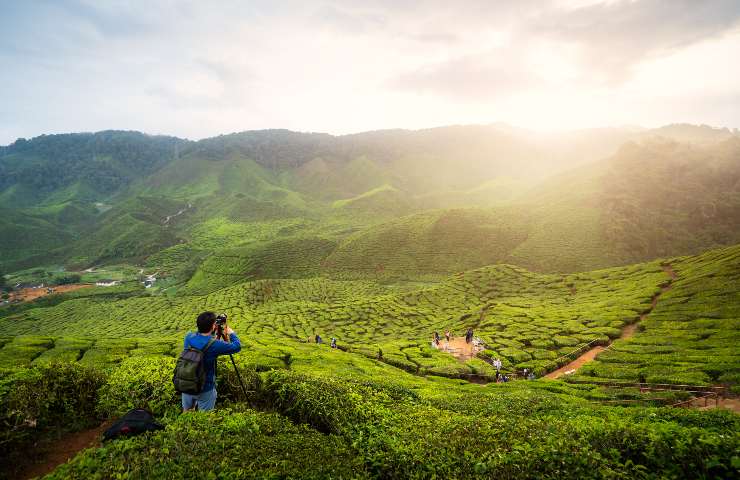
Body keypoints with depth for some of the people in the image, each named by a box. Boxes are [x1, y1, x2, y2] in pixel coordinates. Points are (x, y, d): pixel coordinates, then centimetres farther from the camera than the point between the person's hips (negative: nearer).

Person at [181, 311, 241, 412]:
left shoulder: (189, 337, -12)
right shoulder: (215, 344, -27)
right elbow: (237, 347, -13)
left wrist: (214, 333, 10)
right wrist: (231, 333, 3)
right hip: (205, 389, -5)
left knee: (187, 410, 28)